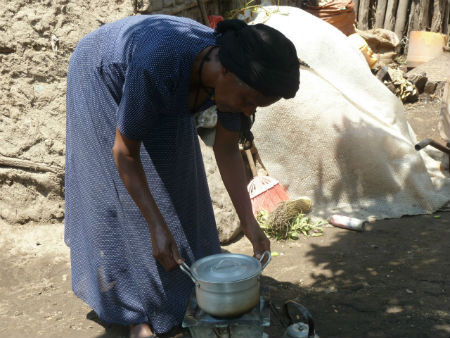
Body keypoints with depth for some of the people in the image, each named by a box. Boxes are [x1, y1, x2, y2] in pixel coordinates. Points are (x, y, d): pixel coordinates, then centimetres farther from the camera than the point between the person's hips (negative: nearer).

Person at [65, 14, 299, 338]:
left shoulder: (239, 75, -26)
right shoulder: (160, 65, -45)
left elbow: (227, 151, -14)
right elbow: (124, 152, -33)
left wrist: (250, 223, -18)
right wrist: (158, 228, -35)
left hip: (163, 89, 6)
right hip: (104, 80, -5)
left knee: (176, 185, 5)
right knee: (119, 194, -6)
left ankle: (186, 296, 21)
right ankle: (135, 311, 8)